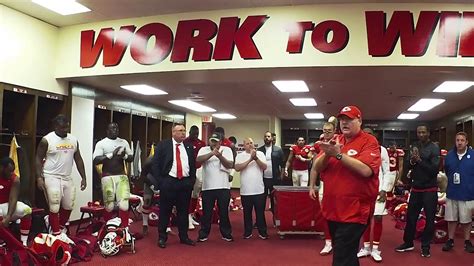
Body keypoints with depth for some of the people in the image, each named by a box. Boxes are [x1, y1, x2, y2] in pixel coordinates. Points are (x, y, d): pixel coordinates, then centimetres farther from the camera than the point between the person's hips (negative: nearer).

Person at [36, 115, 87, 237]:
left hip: (67, 178, 5)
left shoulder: (73, 140, 6)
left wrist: (83, 177, 7)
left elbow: (78, 159, 11)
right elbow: (39, 159, -5)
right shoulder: (47, 140, -8)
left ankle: (60, 228, 31)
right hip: (52, 178, -5)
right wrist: (39, 178, -14)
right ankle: (57, 234, 6)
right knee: (54, 207, -4)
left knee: (69, 206, 10)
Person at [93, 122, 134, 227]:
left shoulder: (124, 142, 10)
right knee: (109, 206, 4)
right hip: (108, 177, -2)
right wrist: (112, 154, -21)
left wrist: (124, 156, -12)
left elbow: (131, 158, 10)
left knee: (124, 204, -6)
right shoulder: (101, 143, -1)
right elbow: (96, 160, -13)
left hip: (122, 176, 3)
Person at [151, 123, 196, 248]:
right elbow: (155, 164, -3)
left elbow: (193, 165, 15)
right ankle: (162, 237, 17)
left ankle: (184, 237, 22)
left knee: (184, 211, 11)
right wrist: (159, 181, -8)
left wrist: (192, 180, 4)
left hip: (185, 183, 4)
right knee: (165, 211, 5)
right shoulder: (163, 145, -1)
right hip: (168, 182, -3)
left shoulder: (189, 147, 11)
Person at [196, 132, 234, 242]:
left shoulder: (227, 150, 5)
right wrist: (212, 153, -23)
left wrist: (220, 156, -20)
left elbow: (230, 165, -6)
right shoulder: (204, 149, 6)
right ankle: (203, 234, 19)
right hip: (208, 187, 0)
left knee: (224, 212, 8)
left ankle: (226, 234, 21)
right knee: (206, 212, 7)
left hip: (223, 186, 0)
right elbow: (198, 159, -13)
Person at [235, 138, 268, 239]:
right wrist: (250, 159, -19)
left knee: (260, 212, 7)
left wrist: (256, 158, -18)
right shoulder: (240, 156, 2)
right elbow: (237, 168, -13)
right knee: (247, 213, 10)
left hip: (259, 190, 0)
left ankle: (262, 232, 17)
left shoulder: (260, 154, 5)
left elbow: (264, 167, -5)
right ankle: (247, 232, 21)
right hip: (245, 191, 0)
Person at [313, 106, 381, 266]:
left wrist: (338, 154, -22)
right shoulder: (334, 141, 12)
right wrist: (327, 154, -15)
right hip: (332, 209, 6)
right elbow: (317, 168, 4)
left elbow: (365, 170, -23)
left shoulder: (369, 141, -7)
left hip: (354, 212, -6)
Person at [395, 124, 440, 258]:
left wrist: (420, 160, -22)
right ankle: (408, 243, 23)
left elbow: (435, 169, -17)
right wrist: (412, 161, -14)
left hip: (429, 189, -5)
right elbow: (408, 166, 6)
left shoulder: (434, 148, -9)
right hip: (416, 188, 5)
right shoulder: (414, 146, 7)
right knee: (411, 217, 10)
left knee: (430, 219, 3)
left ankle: (425, 246, 15)